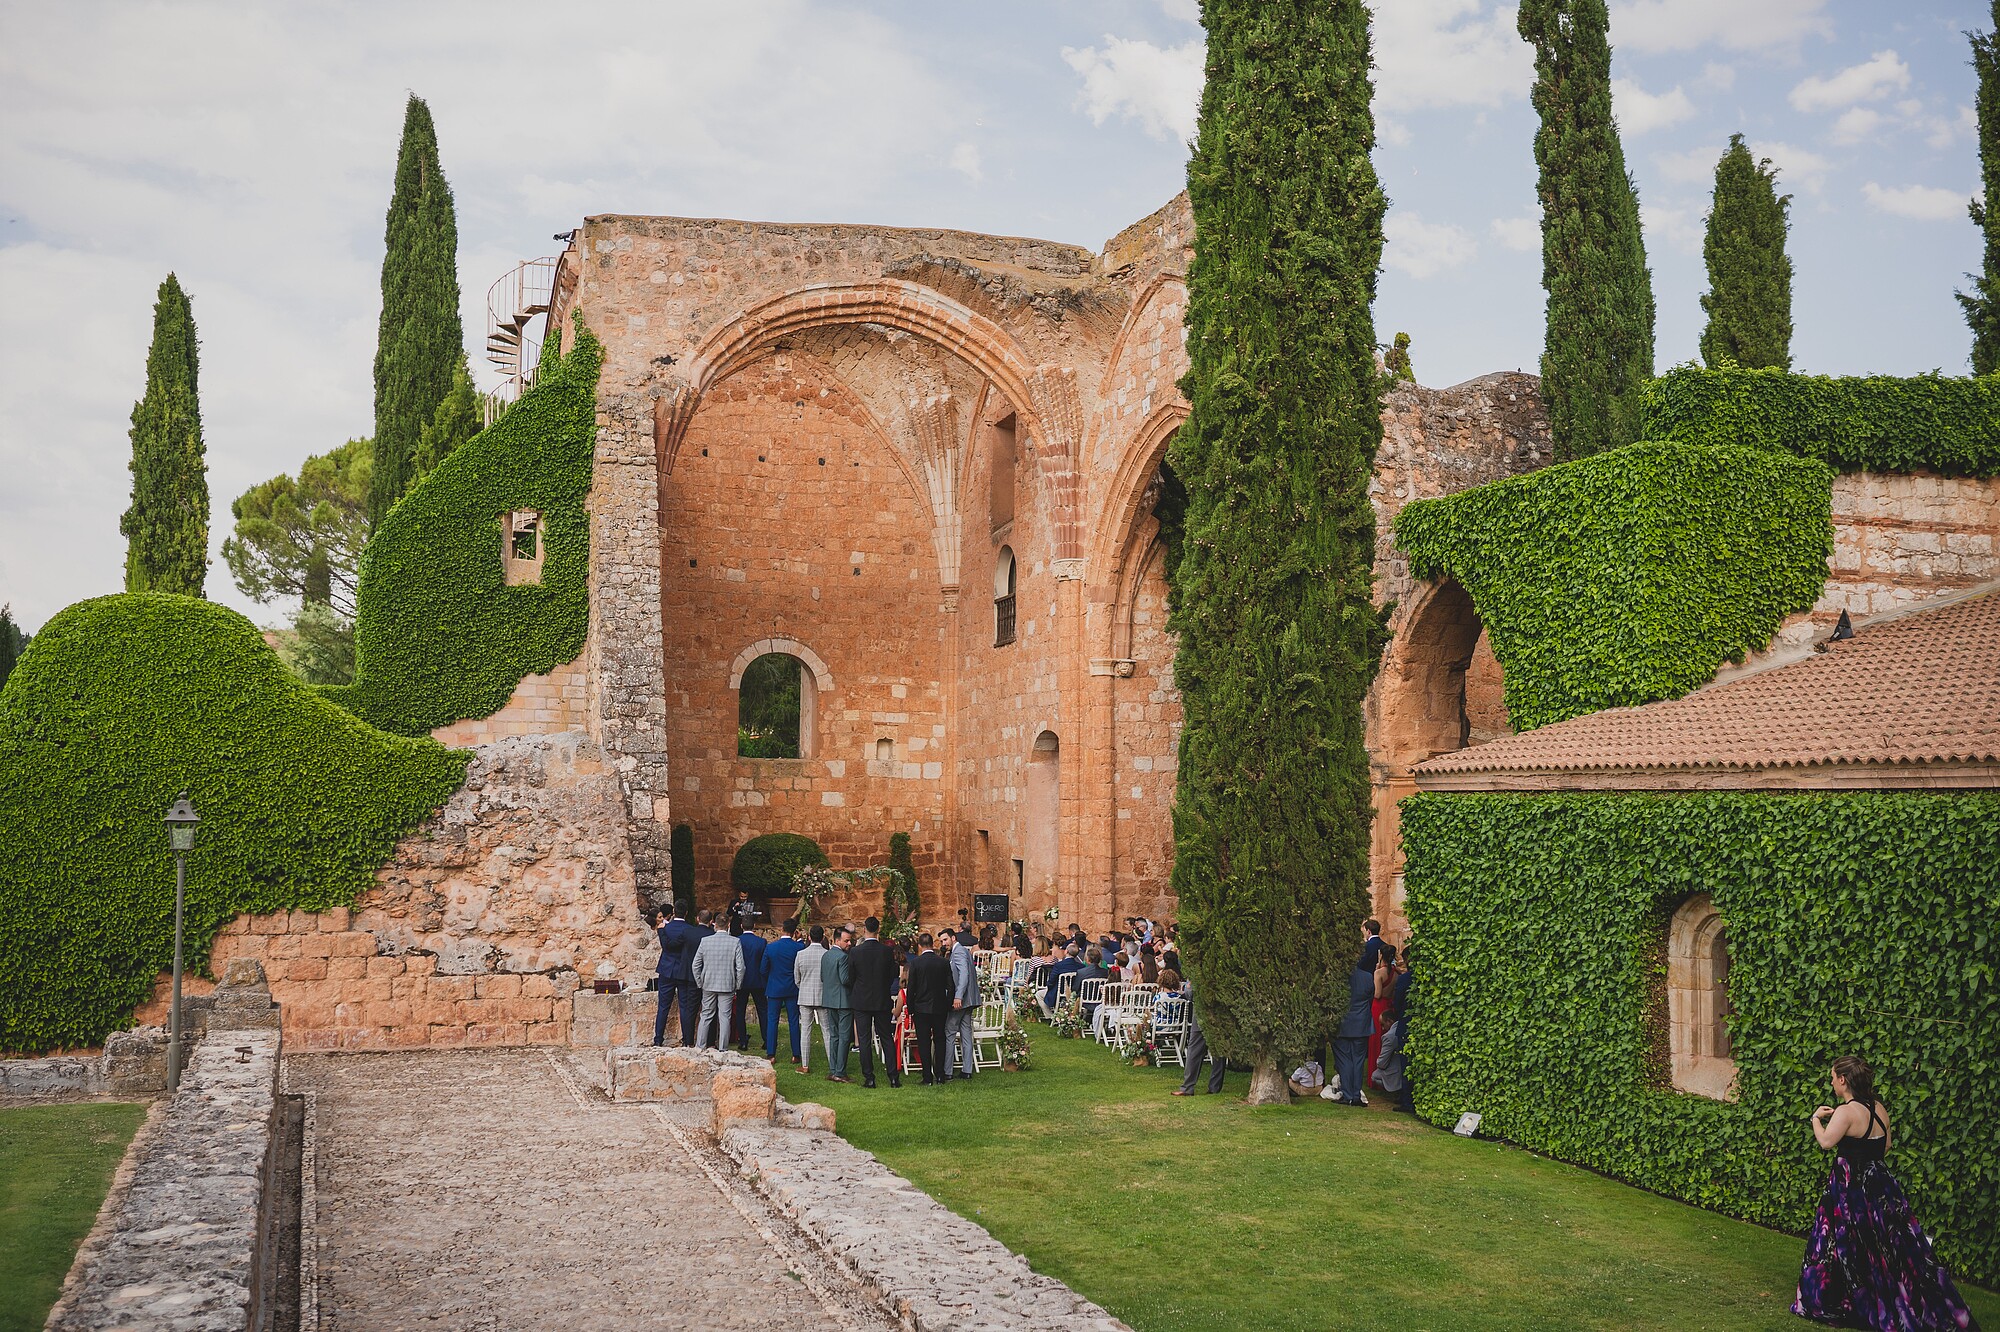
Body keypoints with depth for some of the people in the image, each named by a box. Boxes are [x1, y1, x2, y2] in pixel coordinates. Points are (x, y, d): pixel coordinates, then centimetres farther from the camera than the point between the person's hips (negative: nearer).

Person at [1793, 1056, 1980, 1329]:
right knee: (1890, 1246, 12)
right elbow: (1885, 1147, 14)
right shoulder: (1879, 1108, 4)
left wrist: (1817, 1117, -9)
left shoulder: (1846, 1111, -20)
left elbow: (1825, 1142, -27)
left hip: (1853, 1188, -7)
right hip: (1879, 1183, 7)